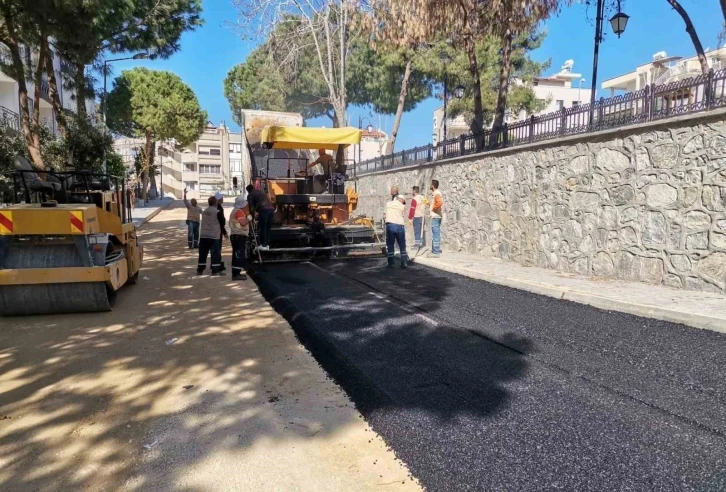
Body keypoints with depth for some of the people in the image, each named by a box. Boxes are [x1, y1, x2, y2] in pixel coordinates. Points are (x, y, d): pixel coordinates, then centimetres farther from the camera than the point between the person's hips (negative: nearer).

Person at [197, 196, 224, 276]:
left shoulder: (204, 211, 11)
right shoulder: (217, 212, -9)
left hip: (203, 235, 6)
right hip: (214, 236, -6)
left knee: (203, 253, 10)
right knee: (216, 253, -2)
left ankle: (200, 270, 14)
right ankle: (216, 270, -3)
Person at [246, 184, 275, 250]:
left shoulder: (250, 195, 12)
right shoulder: (262, 192, 33)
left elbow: (251, 207, 4)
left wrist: (252, 216, 11)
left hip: (264, 210, -6)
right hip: (271, 208, 6)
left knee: (263, 228, -1)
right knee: (268, 228, 11)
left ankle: (263, 245, -2)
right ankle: (267, 245, 14)